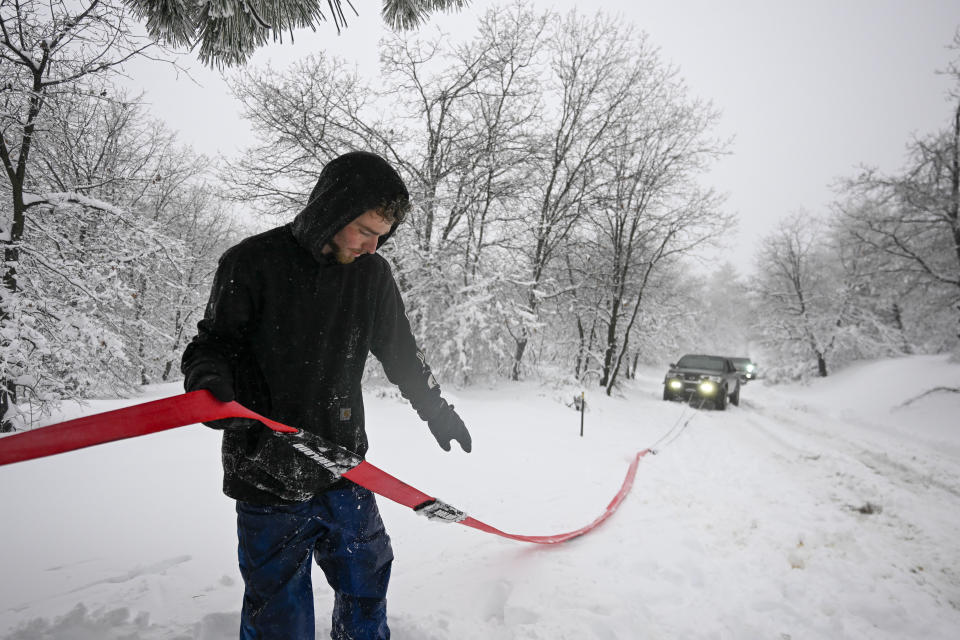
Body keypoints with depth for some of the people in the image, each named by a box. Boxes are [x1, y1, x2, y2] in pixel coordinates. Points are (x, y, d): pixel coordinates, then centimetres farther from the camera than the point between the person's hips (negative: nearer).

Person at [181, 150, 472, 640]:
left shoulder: (373, 274, 2)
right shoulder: (254, 263, -10)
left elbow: (400, 352, 13)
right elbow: (214, 342, -4)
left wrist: (436, 409, 21)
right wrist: (210, 380, -26)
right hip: (269, 477, -3)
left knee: (367, 583, 17)